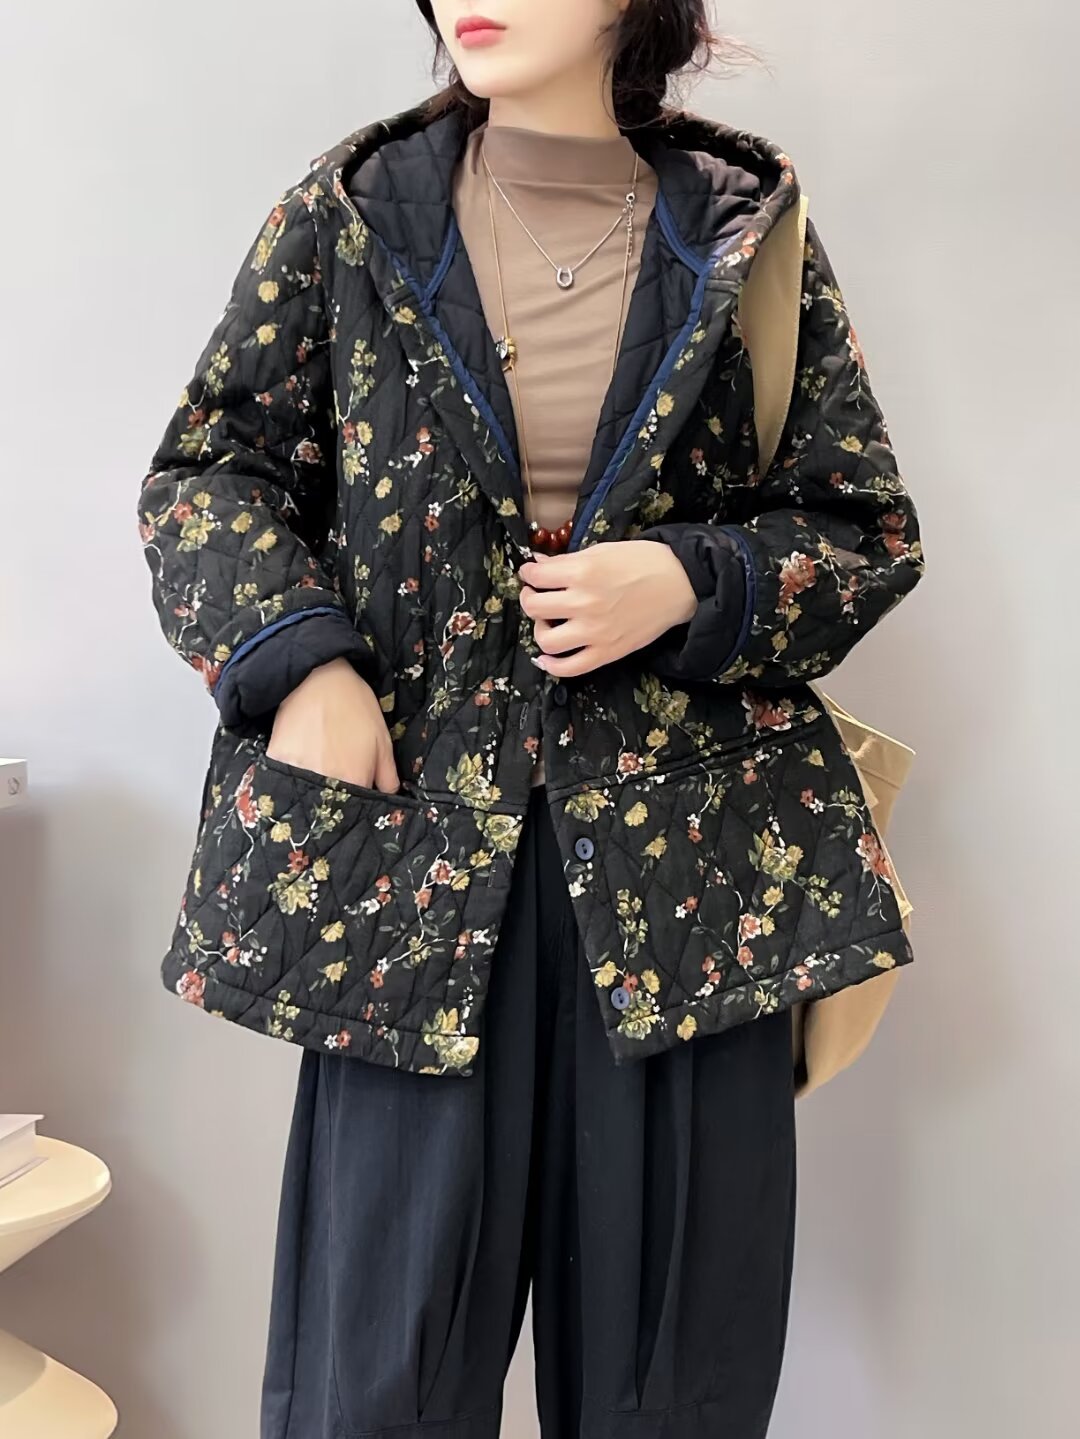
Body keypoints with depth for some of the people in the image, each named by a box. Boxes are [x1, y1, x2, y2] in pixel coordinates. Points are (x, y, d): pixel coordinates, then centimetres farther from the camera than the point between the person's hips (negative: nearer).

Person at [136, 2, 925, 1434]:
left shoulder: (743, 229, 5)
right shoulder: (353, 211, 6)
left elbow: (868, 524, 8)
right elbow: (204, 472, 10)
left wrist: (689, 583, -11)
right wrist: (296, 660, -8)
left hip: (686, 845, 1)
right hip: (414, 820, 0)